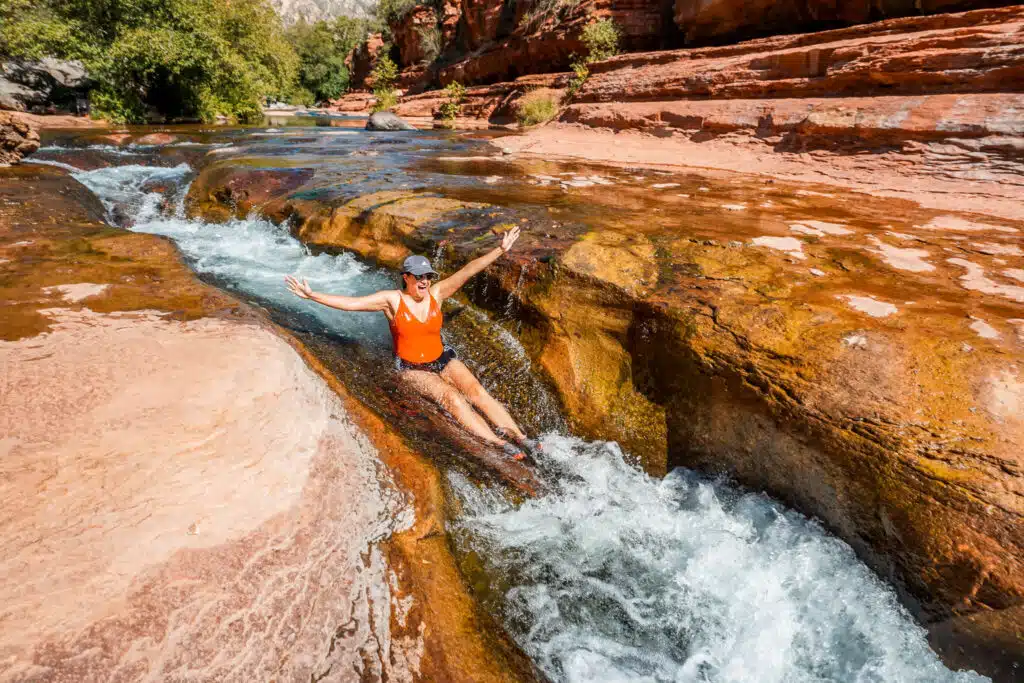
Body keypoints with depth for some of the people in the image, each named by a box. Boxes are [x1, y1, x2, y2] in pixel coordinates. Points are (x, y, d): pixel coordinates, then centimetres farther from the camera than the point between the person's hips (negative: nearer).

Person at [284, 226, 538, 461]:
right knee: (451, 397, -26)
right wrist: (311, 295, -27)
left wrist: (500, 250, -17)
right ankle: (499, 443, -31)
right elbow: (350, 302, -18)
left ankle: (520, 436, -23)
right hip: (411, 368, -3)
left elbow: (469, 270, -12)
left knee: (476, 391, -19)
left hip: (443, 359, 4)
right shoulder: (392, 299, -11)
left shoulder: (436, 293, -5)